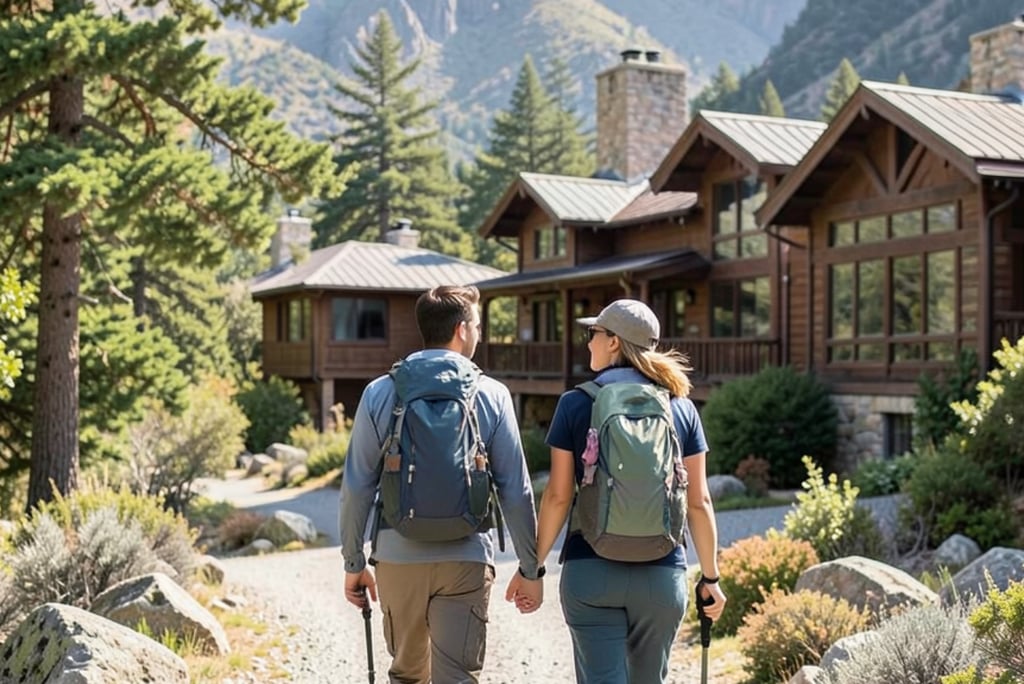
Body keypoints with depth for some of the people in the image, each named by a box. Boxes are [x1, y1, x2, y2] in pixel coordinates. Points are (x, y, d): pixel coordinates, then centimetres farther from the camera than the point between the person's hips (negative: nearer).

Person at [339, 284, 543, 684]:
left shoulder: (380, 393, 1)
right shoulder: (491, 395, -2)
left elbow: (358, 487, 1)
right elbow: (515, 490, -2)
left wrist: (354, 563, 11)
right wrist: (530, 568, 6)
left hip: (398, 560, 2)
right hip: (465, 560, -2)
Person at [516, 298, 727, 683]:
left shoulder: (576, 403, -3)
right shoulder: (681, 408, 3)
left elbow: (558, 496, -4)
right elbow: (698, 501, 3)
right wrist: (710, 577, 11)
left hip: (590, 569, -2)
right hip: (662, 573, 3)